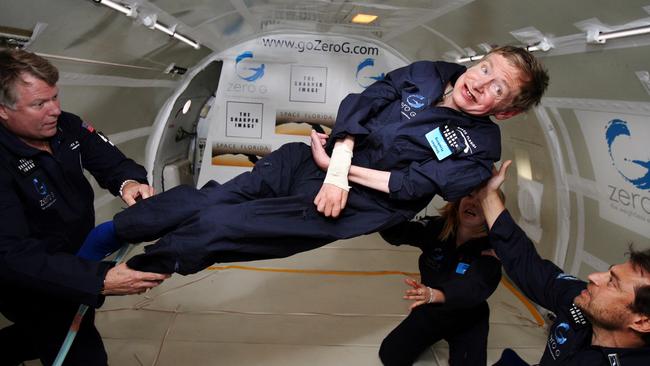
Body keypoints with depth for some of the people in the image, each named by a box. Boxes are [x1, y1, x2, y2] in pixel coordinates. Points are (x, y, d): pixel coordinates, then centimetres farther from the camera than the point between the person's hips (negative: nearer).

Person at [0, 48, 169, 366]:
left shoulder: (66, 126, -12)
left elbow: (111, 162, -2)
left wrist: (128, 182, -28)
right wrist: (101, 281, -49)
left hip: (79, 254, 7)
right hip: (35, 289, -7)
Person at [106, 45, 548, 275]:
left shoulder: (479, 149, -6)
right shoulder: (428, 74, 4)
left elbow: (412, 186, -14)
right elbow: (360, 103, -4)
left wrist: (334, 164, -15)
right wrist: (337, 168, -18)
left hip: (361, 202, -4)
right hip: (317, 159, 4)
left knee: (215, 226, -14)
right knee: (200, 203, -6)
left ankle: (118, 274, 7)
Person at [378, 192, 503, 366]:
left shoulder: (489, 249, -28)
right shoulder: (437, 228, -19)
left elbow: (474, 287, -44)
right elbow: (396, 232, -32)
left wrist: (433, 294, -63)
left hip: (467, 320, -2)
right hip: (430, 311, 2)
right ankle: (431, 337, 29)